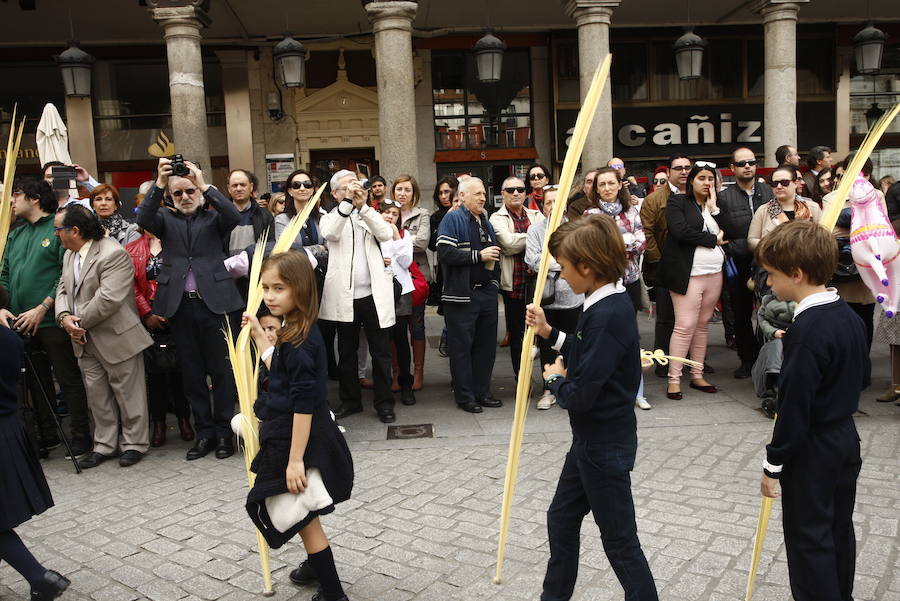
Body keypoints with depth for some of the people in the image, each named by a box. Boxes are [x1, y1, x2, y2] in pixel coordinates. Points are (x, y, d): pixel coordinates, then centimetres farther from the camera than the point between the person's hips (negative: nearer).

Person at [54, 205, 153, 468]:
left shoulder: (113, 254, -19)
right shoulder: (70, 254, 11)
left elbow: (108, 298, -26)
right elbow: (63, 288, 14)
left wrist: (80, 322, -15)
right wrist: (64, 316, -6)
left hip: (117, 338, -8)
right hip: (85, 341, 8)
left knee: (127, 392, 4)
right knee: (96, 393, 14)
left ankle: (134, 444, 17)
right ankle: (104, 445, 26)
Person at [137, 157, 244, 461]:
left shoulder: (214, 218, 8)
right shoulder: (167, 220, 13)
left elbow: (234, 216, -13)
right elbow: (143, 219, -7)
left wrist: (205, 186, -17)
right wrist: (159, 184, -17)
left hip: (216, 302, -2)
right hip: (180, 307, 3)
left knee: (222, 370, 2)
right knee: (192, 373, 9)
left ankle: (224, 432, 14)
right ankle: (204, 432, 19)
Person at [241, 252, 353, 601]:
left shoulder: (300, 341, -24)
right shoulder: (294, 333, 5)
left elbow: (303, 404, -26)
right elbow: (280, 372, 20)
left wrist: (295, 459, -24)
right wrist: (259, 335, 20)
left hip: (298, 441, -10)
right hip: (287, 439, 10)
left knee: (303, 518, 3)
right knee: (303, 516, 26)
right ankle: (318, 565, 47)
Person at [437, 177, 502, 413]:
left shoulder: (486, 221, 18)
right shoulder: (452, 219, -7)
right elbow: (445, 253, -20)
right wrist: (479, 255, -18)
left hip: (487, 293, 8)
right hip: (462, 294, -7)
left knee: (486, 344, 12)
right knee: (462, 346, 0)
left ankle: (482, 392, 23)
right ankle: (464, 396, 10)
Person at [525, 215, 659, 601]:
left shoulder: (608, 315, -27)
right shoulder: (608, 304, 3)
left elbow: (580, 396, -28)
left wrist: (555, 380, -8)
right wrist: (549, 333, 9)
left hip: (605, 446, -10)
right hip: (591, 438, 10)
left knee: (619, 540, 6)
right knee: (562, 518, 23)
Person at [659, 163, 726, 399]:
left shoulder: (715, 205, 16)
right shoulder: (678, 202, 0)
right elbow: (681, 231, -16)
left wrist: (714, 207, -2)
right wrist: (713, 240, -7)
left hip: (714, 273, 6)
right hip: (688, 273, -6)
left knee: (703, 325, 10)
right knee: (685, 326, -8)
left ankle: (697, 375, 17)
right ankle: (674, 379, -2)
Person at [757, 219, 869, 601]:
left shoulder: (806, 330, -25)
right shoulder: (849, 316, 2)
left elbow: (794, 407, -24)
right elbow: (863, 379, 14)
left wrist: (773, 464, -16)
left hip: (811, 450, -9)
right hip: (846, 438, 9)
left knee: (809, 539, 5)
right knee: (840, 529, 21)